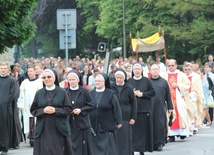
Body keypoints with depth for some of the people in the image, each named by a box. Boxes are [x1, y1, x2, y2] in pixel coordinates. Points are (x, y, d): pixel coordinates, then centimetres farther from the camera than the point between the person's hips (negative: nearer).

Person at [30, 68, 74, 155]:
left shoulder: (62, 92, 1)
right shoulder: (39, 93, 6)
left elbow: (69, 109, -1)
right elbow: (33, 110, 6)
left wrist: (55, 110, -15)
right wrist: (43, 111, -12)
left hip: (58, 129, -1)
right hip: (43, 130, 1)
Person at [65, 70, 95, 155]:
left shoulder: (84, 91, -3)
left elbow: (91, 106, 0)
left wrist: (81, 110, -14)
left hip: (82, 123, -1)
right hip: (69, 124, 1)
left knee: (83, 147, 1)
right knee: (71, 147, -1)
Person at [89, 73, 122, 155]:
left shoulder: (110, 94, -4)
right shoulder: (91, 94, 6)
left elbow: (116, 108, -4)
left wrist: (118, 122, -6)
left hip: (107, 126, -3)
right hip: (93, 126, 3)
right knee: (95, 148, 6)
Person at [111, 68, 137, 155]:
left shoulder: (129, 88, 1)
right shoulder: (111, 88, 3)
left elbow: (133, 103, 3)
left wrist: (133, 117, -3)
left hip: (125, 118, -1)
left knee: (125, 139, 1)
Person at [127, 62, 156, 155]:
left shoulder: (146, 80, 4)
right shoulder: (129, 81, 6)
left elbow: (153, 92, 2)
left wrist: (142, 94, -8)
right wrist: (132, 94, -10)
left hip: (144, 109, 0)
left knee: (144, 129, 0)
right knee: (134, 130, -5)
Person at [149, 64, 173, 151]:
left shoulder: (164, 82, 10)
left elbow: (168, 96, 10)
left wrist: (170, 107, 5)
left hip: (160, 107, 0)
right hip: (149, 107, 0)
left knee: (160, 125, -2)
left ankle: (159, 143, 4)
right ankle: (151, 144, 7)